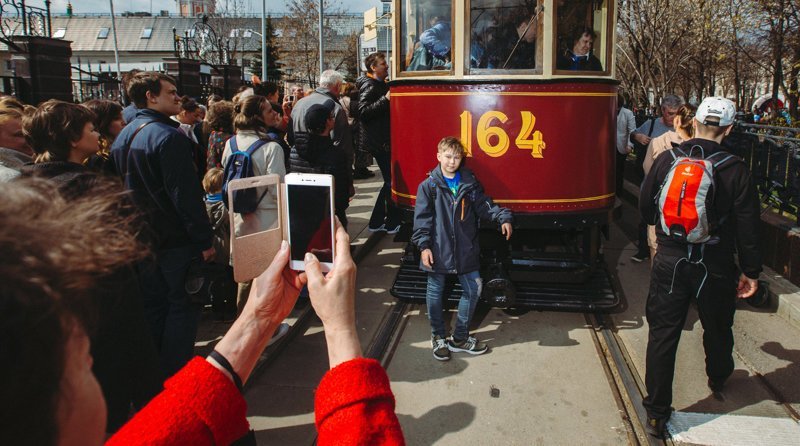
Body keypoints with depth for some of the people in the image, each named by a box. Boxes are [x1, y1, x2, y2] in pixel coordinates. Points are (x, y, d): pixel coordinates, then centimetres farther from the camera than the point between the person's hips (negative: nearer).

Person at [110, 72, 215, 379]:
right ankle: (175, 375, 9)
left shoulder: (122, 138, 10)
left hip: (141, 237, 8)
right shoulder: (169, 137, -18)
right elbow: (186, 194, -22)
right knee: (182, 306, 3)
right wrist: (204, 239, -17)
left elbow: (120, 189, 15)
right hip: (175, 238, -8)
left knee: (153, 305, 17)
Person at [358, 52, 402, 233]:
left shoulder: (381, 84, 17)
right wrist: (385, 99, -25)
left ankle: (376, 222, 20)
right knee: (392, 182, -5)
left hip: (384, 140, 10)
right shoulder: (369, 85, -12)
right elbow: (363, 112, -24)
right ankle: (393, 223, 7)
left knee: (390, 181, 12)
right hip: (378, 142, -10)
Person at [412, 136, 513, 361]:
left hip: (465, 249, 3)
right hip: (438, 250, -3)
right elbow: (422, 218, -7)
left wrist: (503, 217, -11)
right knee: (436, 293, 9)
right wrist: (424, 246, -14)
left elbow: (485, 205, 5)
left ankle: (460, 337, 25)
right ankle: (438, 337, 29)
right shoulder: (428, 186, -5)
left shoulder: (470, 183, 4)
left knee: (473, 289, 7)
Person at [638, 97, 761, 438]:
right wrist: (750, 271, 4)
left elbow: (646, 208, 5)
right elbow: (748, 226, -8)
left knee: (662, 333, 6)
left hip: (670, 261, 0)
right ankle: (718, 379, 52)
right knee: (717, 328, 24)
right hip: (714, 266, 0)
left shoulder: (667, 160, -6)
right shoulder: (736, 170, -12)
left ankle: (657, 413, 9)